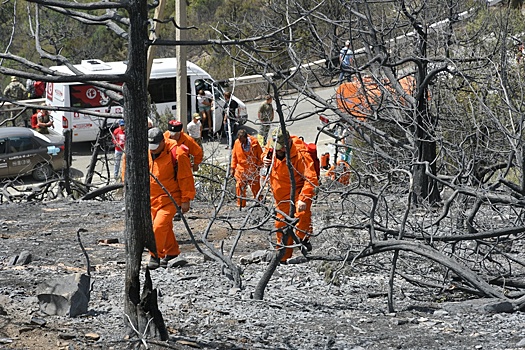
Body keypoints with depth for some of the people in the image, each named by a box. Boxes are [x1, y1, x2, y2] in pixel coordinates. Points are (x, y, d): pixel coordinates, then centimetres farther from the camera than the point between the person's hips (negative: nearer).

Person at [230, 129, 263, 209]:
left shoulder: (254, 142, -13)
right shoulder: (237, 143, -8)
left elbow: (260, 155, -2)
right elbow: (234, 156, 4)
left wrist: (259, 166, -2)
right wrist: (233, 168, 5)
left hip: (253, 170, -1)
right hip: (241, 169, 1)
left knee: (256, 187, 7)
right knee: (240, 188, 3)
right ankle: (241, 205, 15)